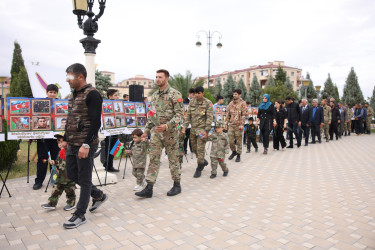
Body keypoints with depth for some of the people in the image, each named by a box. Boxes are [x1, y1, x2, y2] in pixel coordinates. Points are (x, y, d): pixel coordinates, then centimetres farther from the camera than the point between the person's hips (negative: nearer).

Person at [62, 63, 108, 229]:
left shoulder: (92, 94, -14)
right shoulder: (73, 94, 14)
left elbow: (96, 122, -20)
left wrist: (86, 145, -24)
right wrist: (66, 139, 20)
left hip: (85, 145, -9)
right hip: (72, 144, 9)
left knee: (84, 179, 2)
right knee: (71, 174, 17)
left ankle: (80, 215, 16)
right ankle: (98, 195, 34)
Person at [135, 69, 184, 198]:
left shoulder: (174, 94, -7)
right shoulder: (154, 95, 14)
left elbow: (180, 114, -12)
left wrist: (167, 126, -23)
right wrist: (146, 131, 16)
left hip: (169, 132, -5)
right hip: (155, 131, 6)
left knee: (173, 158, 5)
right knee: (153, 159, 2)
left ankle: (177, 185, 21)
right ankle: (149, 188, 5)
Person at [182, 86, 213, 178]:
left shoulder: (208, 103, -8)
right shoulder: (192, 102, 6)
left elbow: (209, 118, -10)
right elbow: (188, 116, 9)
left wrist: (206, 131, -16)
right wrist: (184, 127, 1)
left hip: (202, 129, -5)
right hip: (193, 129, 5)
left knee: (200, 149, -5)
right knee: (194, 148, 14)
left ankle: (199, 169, 9)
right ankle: (203, 161, 38)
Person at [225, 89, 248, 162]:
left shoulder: (243, 103, -2)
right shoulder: (231, 103, 13)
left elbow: (244, 115, -8)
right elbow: (228, 114, 17)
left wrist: (242, 124, -16)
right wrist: (226, 123, 11)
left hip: (238, 125, -4)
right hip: (231, 125, 4)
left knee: (239, 141, 2)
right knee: (230, 140, 5)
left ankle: (238, 155, 15)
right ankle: (233, 152, 29)